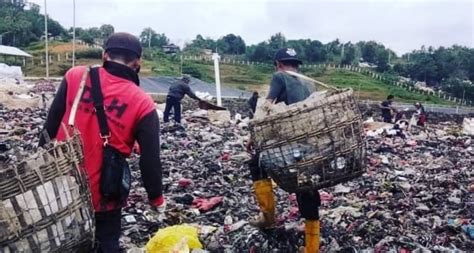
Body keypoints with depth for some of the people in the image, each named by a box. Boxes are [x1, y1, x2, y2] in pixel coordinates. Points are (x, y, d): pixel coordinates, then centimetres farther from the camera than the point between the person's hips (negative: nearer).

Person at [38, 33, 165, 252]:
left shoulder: (75, 76, -6)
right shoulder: (142, 104, -14)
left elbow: (50, 127, 0)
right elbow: (150, 160, -10)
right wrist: (156, 197, 4)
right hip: (103, 193, -3)